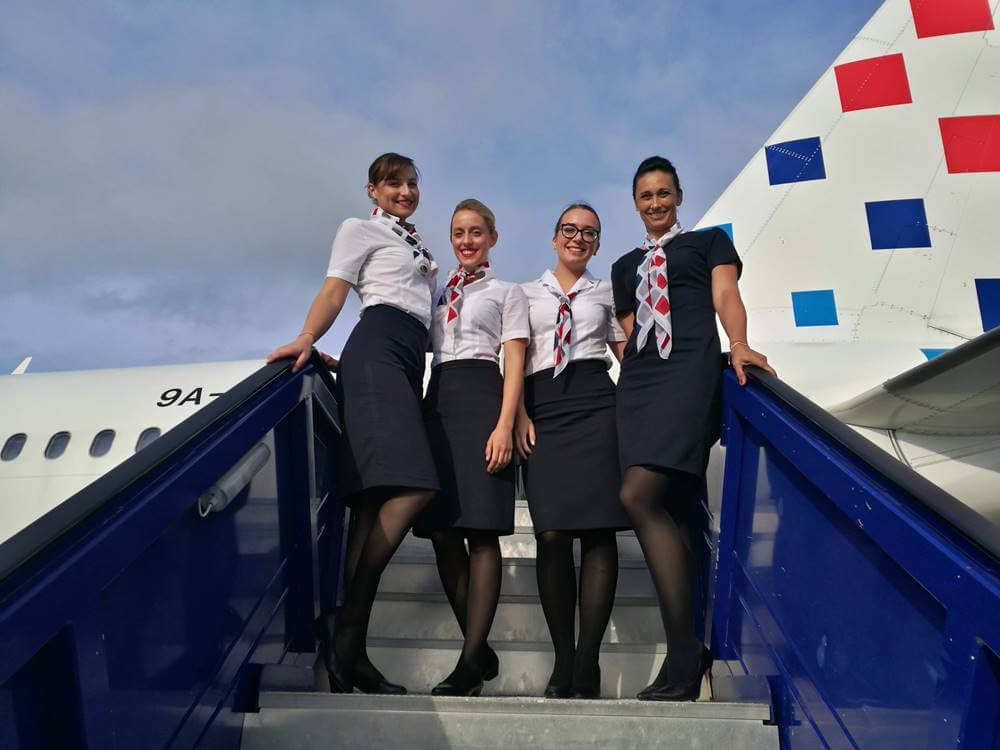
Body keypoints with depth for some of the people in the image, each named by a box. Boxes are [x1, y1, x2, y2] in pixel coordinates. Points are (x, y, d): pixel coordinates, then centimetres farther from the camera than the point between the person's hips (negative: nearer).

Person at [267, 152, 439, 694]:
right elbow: (334, 290, 0)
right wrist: (306, 339, -16)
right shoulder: (360, 230, 13)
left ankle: (349, 647, -7)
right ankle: (346, 635, -21)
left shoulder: (417, 247, 35)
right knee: (410, 486, -25)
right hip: (377, 349, -7)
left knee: (376, 500, -4)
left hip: (411, 359, 7)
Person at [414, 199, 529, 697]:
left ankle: (471, 660, -9)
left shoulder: (507, 292, 13)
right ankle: (480, 651, 11)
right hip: (438, 401, 5)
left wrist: (505, 425, -13)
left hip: (481, 398, -5)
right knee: (441, 530, -1)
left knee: (481, 530, -11)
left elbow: (514, 362, 2)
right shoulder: (436, 292, 25)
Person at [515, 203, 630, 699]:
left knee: (598, 529, -9)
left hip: (594, 404, 0)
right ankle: (563, 660, 1)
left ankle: (587, 664, -4)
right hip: (542, 407, 0)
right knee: (551, 532, -9)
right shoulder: (527, 294, 19)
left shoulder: (606, 294, 20)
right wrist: (519, 414, -4)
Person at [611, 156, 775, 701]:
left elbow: (725, 296, 3)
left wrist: (739, 345, -17)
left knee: (638, 497, -23)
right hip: (639, 380, 5)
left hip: (691, 371, -5)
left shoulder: (709, 241, 19)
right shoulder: (626, 266, 29)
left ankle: (684, 651, -16)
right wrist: (631, 384, 7)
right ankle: (686, 654, 0)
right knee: (670, 513, -3)